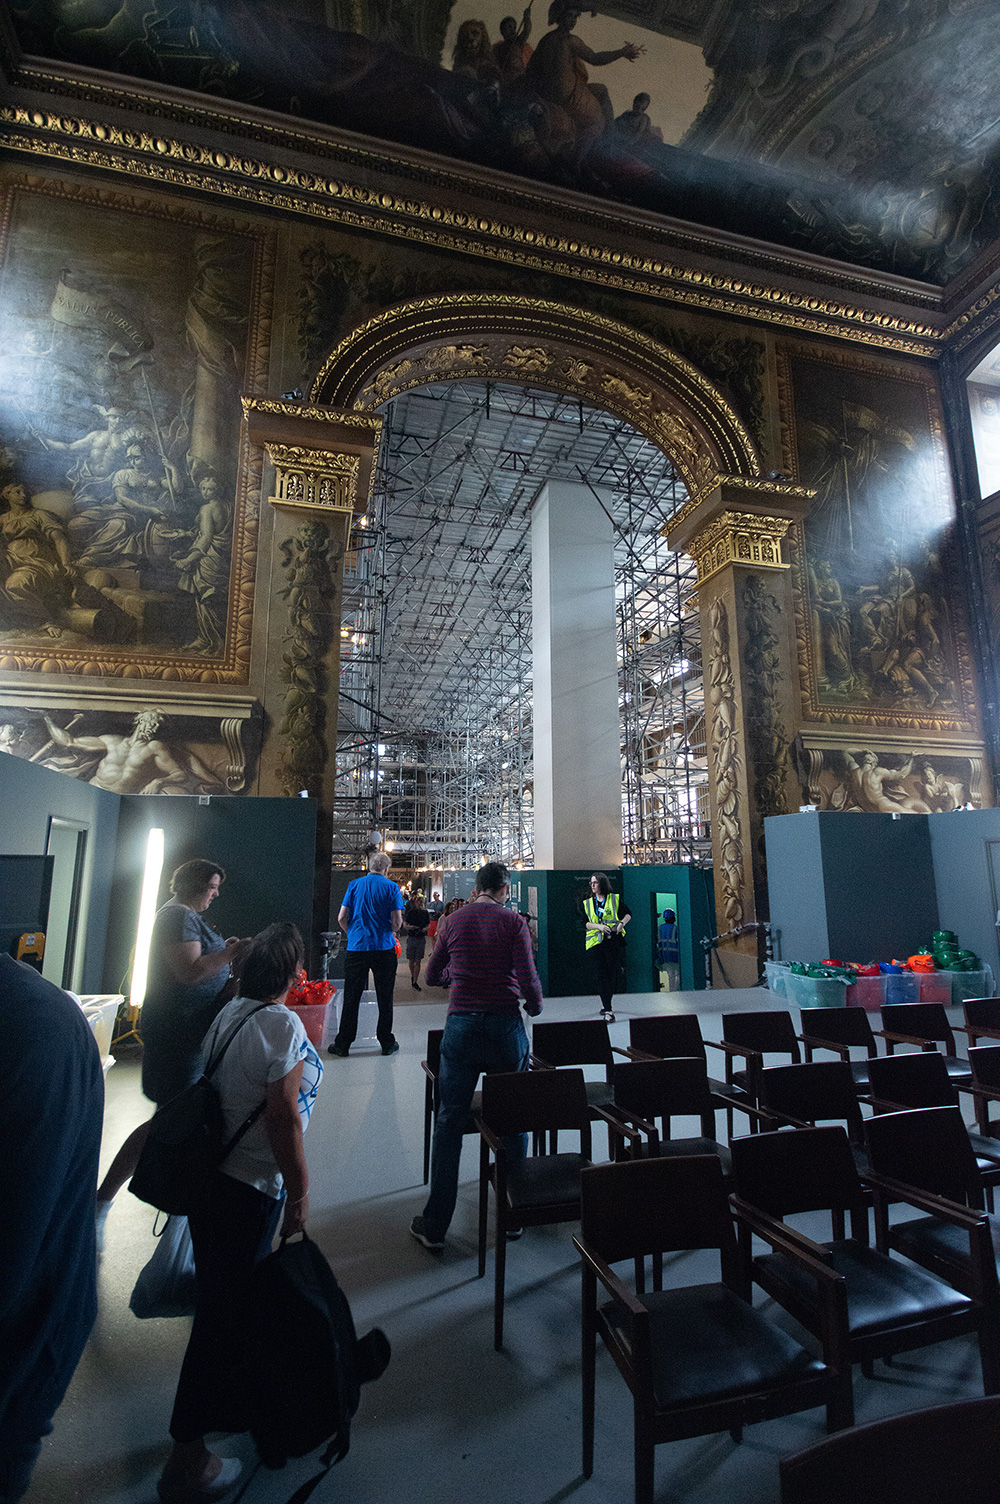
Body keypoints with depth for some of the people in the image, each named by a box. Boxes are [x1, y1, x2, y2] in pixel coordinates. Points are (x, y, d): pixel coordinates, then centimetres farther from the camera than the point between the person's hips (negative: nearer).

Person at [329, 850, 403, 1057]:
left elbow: (341, 918, 1)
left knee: (351, 999, 8)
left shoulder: (354, 885, 3)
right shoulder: (391, 888, -2)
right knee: (385, 999, 9)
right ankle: (387, 1043, 17)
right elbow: (397, 921, -7)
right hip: (384, 948, -1)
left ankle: (342, 1044, 14)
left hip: (356, 947, 1)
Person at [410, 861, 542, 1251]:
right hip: (505, 1027, -1)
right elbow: (528, 979, -12)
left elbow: (431, 977, 12)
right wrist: (535, 1007, 9)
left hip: (461, 1026, 1)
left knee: (449, 1121, 9)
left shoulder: (454, 920, 3)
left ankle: (435, 1225, 17)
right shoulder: (513, 921, -5)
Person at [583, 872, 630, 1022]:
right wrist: (599, 926, -12)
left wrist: (622, 923, -4)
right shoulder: (587, 903, 10)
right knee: (602, 974, -1)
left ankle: (605, 1003, 12)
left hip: (613, 940, -1)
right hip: (597, 942, 2)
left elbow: (628, 913, 15)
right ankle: (608, 1009, 3)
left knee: (613, 972, -3)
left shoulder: (614, 899, 4)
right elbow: (584, 923, 5)